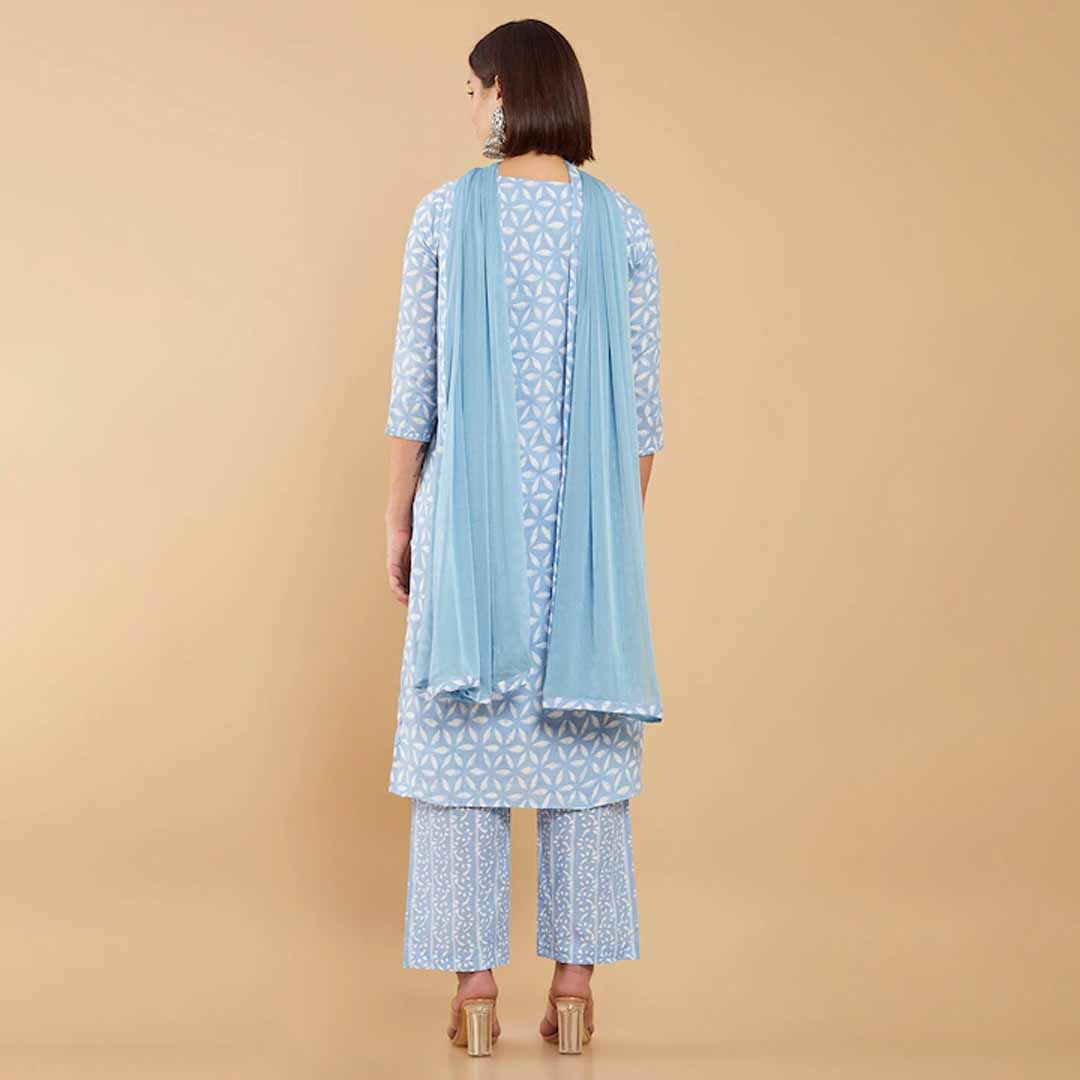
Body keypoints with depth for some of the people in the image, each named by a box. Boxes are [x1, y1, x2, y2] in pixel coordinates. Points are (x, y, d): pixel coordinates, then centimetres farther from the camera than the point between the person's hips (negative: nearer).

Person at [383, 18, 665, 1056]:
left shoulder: (444, 213, -4)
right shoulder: (623, 224, 1)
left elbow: (415, 387, -3)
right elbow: (640, 402, 2)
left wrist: (398, 519, 5)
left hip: (469, 505, -1)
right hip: (583, 515, 2)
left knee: (465, 733, 5)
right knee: (579, 737, 8)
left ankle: (475, 988, 7)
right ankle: (575, 985, 11)